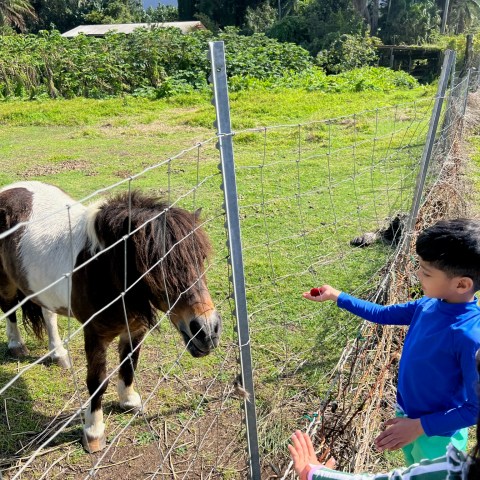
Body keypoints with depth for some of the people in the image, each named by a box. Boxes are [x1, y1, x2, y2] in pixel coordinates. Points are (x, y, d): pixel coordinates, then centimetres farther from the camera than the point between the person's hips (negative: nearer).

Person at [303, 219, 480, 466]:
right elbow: (383, 314, 5)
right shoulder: (428, 306, -12)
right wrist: (336, 296, 4)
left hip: (436, 435, -7)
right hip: (407, 414, 7)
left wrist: (419, 426, -25)